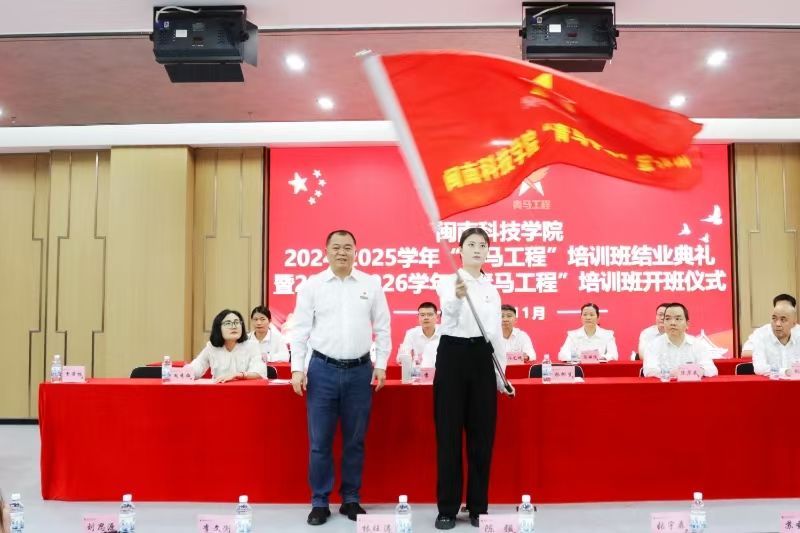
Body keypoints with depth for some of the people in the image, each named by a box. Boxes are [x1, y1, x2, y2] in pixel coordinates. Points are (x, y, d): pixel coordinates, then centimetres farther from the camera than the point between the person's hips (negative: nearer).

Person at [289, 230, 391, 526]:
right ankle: (319, 502, 18)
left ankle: (351, 500, 23)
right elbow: (300, 329, 1)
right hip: (322, 369, -1)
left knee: (355, 440, 10)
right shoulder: (311, 285, 1)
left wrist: (381, 364, 2)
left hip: (360, 370, 1)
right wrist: (297, 368, -4)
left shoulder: (371, 285, 4)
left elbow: (382, 328, 7)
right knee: (319, 441, 4)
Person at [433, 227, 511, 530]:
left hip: (483, 358, 4)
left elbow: (497, 333, 14)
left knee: (481, 434, 6)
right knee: (449, 433, 0)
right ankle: (447, 508, 10)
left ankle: (478, 506, 18)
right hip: (453, 354, -4)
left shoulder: (492, 289, 13)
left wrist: (501, 374, 11)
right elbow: (449, 310, -25)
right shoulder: (448, 281, -2)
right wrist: (457, 297, -49)